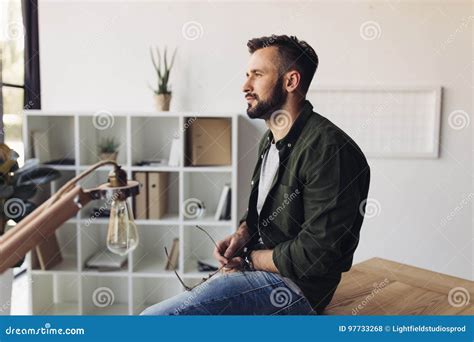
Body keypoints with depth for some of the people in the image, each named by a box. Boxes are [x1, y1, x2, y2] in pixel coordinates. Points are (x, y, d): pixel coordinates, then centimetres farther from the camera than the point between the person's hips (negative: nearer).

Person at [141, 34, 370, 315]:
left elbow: (316, 255, -22)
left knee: (154, 318, -20)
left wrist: (249, 258, -10)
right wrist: (240, 236, 1)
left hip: (292, 286, -9)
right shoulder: (270, 140, 12)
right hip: (254, 268, 9)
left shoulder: (329, 149, -20)